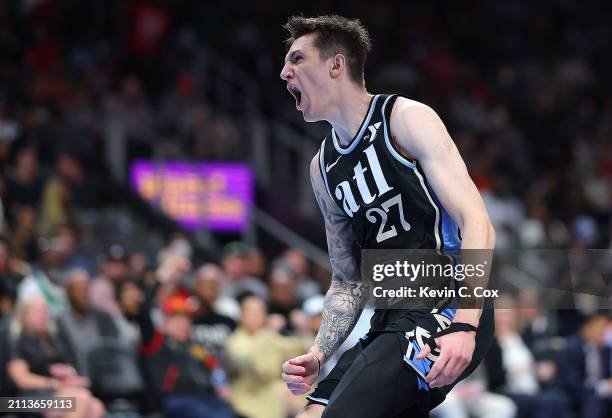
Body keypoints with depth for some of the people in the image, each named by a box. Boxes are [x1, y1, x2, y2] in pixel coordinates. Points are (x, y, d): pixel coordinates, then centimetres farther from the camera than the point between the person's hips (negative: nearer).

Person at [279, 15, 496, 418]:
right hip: (391, 321, 8)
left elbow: (477, 223, -14)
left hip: (447, 308, -8)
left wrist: (464, 326, -26)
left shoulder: (407, 119, -5)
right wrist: (317, 355, 3)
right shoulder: (323, 166, 16)